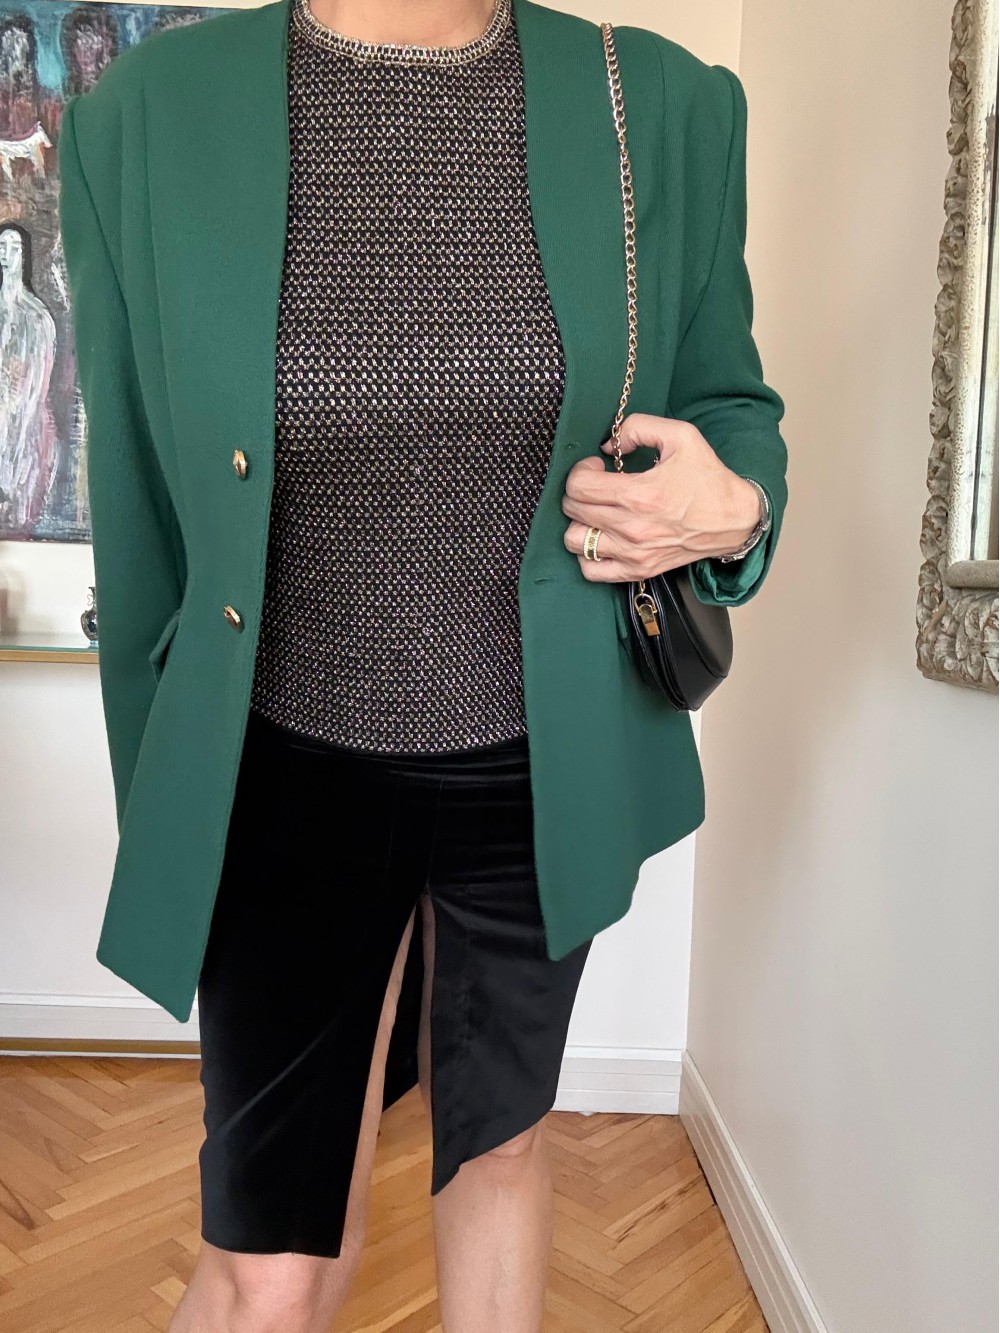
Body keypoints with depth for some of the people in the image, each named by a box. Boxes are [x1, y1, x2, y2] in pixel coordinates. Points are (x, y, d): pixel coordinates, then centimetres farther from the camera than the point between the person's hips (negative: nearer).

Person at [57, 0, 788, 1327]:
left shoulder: (668, 110, -6)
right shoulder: (142, 121, -8)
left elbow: (729, 401, 8)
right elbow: (139, 521, -2)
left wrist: (735, 510, -17)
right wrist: (160, 823, 7)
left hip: (549, 769, 2)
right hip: (287, 777, -1)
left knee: (500, 1142, 26)